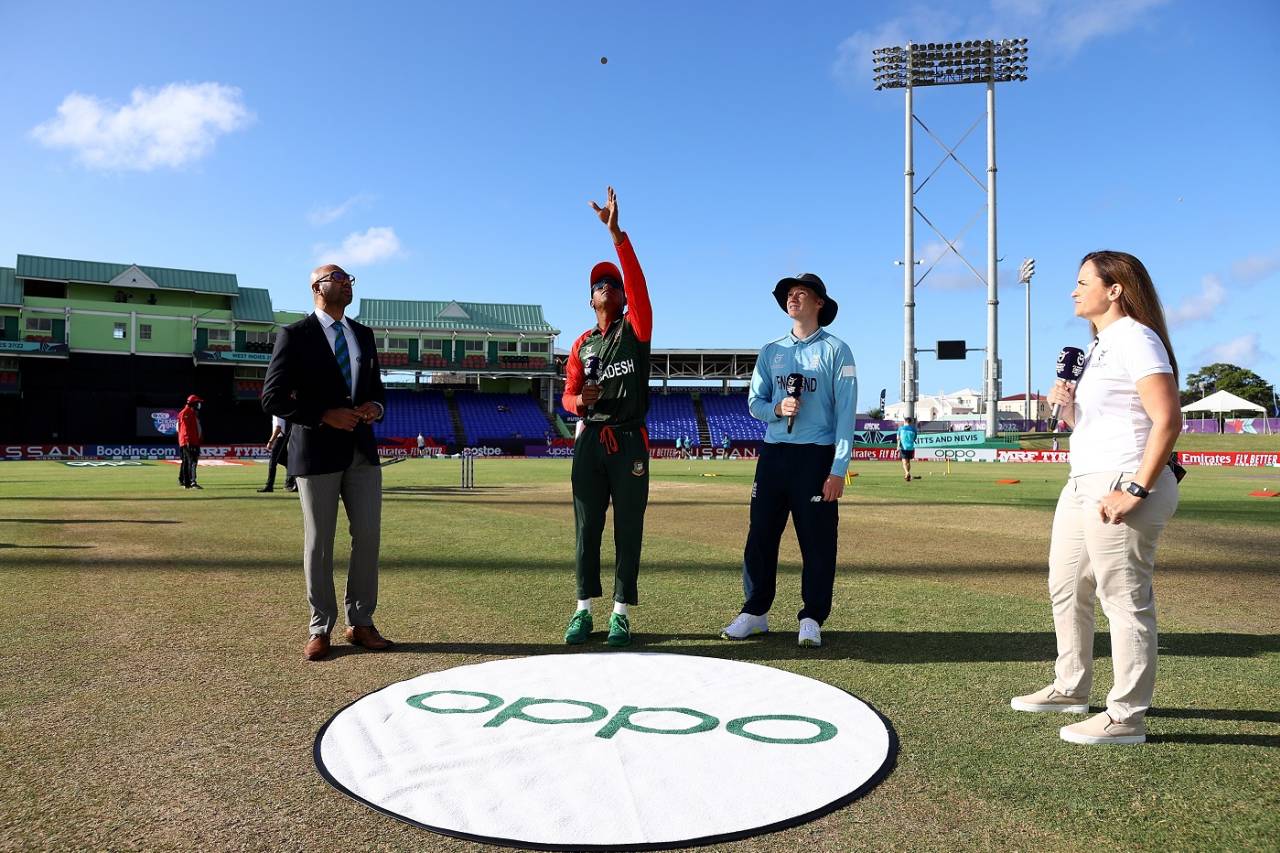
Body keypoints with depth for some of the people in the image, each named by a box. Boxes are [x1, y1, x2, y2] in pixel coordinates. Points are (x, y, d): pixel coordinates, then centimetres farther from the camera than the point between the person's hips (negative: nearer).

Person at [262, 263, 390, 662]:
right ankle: (320, 628, 16)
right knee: (319, 542, 3)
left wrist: (374, 408, -3)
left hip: (361, 451, 5)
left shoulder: (363, 334, 13)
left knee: (368, 536, 4)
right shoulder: (295, 335, -3)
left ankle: (360, 623, 17)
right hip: (316, 451, -5)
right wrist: (324, 416, -17)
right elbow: (273, 398, -8)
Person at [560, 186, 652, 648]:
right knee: (586, 528, 7)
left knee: (628, 530, 2)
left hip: (629, 441, -3)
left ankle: (622, 614, 10)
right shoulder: (582, 344, 12)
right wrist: (580, 399, -14)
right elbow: (568, 395, 11)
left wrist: (617, 233, -22)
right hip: (589, 441, 3)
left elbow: (638, 281, -13)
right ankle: (583, 610, 16)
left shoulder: (636, 328, 3)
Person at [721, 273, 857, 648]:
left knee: (817, 540, 0)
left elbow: (845, 414, -6)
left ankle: (812, 618, 11)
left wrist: (838, 470, -14)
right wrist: (778, 409, -11)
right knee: (760, 536, 6)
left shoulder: (836, 350, -1)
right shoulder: (770, 351, 14)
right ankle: (754, 613, 17)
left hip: (816, 456, -4)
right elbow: (754, 403, 13)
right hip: (773, 453, 4)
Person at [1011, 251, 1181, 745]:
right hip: (1083, 483, 11)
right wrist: (1066, 407, 4)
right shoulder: (1098, 346, 18)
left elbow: (1167, 421, -20)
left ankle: (1126, 718, 6)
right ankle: (1070, 688, 33)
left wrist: (1137, 490, -24)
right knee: (1066, 589, 18)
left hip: (1121, 486, -11)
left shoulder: (1135, 337, -11)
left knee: (1125, 601, -4)